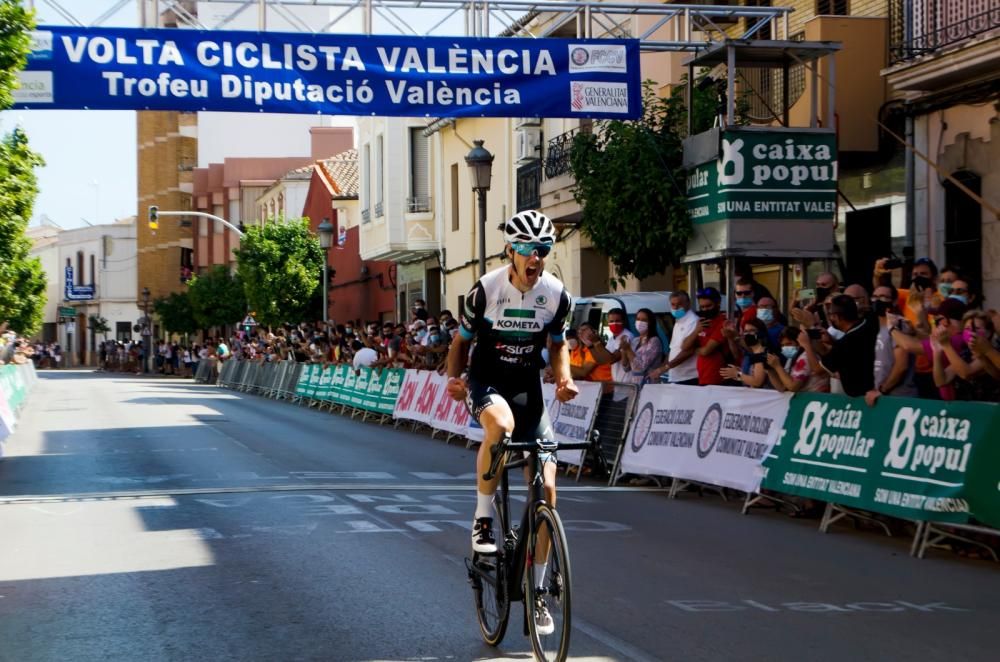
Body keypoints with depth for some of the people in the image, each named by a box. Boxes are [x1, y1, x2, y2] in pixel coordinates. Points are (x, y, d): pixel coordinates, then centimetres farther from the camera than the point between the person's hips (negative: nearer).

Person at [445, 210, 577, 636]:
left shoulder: (556, 295, -8)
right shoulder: (486, 289, -14)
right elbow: (462, 341, -1)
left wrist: (563, 377, -9)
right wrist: (454, 378, -18)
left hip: (528, 388, 3)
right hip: (486, 382, -3)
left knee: (546, 489, -5)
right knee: (500, 424, -41)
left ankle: (537, 591, 8)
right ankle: (483, 519, -20)